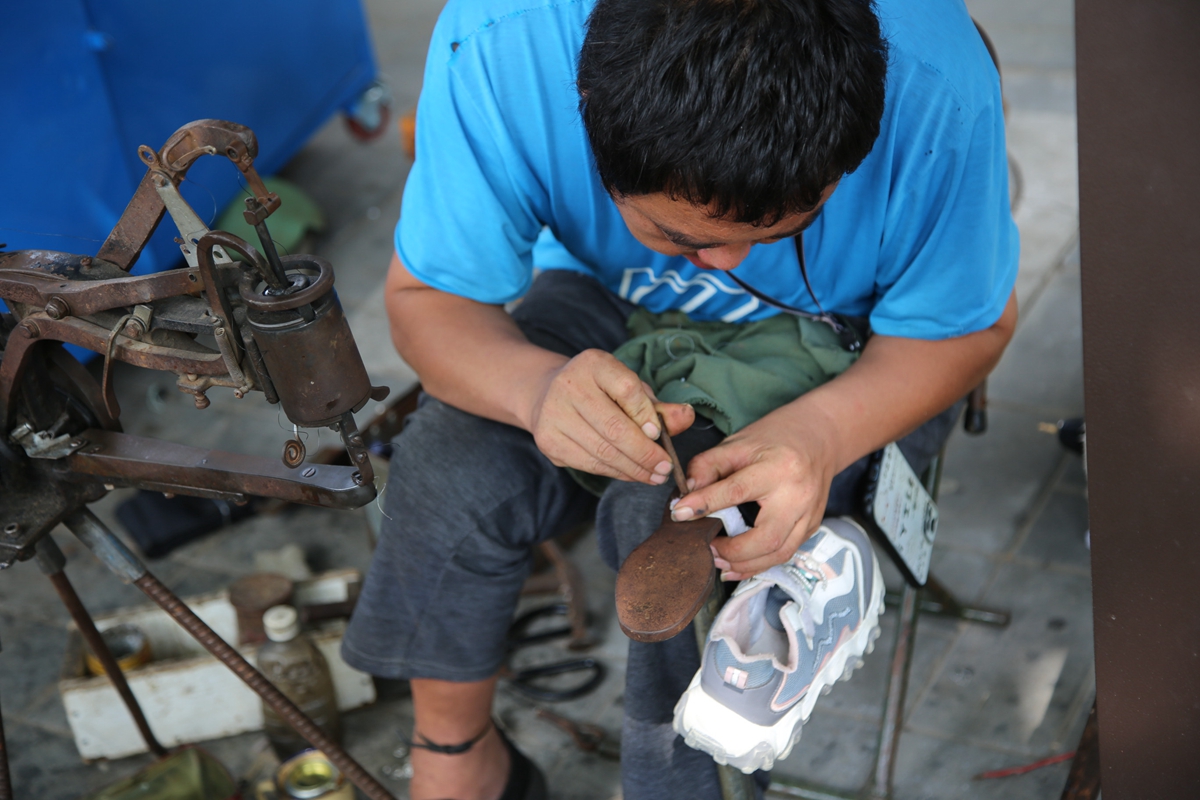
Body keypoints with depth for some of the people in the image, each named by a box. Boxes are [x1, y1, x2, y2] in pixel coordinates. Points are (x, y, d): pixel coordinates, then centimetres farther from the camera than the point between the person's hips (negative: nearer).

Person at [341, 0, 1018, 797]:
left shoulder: (935, 93, -34)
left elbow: (968, 326, -17)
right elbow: (427, 296, -19)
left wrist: (821, 432, -38)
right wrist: (537, 386, -43)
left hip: (846, 347, -1)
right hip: (609, 301, 2)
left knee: (677, 517, -28)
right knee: (450, 463, -22)